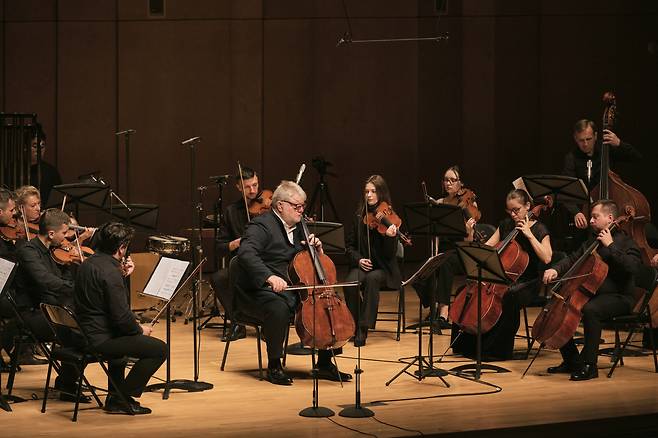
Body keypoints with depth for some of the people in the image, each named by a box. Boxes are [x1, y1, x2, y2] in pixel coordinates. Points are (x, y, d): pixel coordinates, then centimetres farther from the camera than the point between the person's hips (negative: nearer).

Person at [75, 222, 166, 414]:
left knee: (123, 337, 39)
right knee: (159, 349, -8)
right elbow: (121, 315, -23)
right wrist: (140, 329, -5)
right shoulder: (110, 272, -21)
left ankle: (115, 394, 39)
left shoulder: (88, 263, 8)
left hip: (85, 332, 10)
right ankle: (121, 399, -1)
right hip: (100, 339, -10)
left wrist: (122, 275, 10)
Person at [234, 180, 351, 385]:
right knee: (279, 309, -38)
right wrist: (269, 277, -42)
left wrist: (315, 247, 3)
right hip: (260, 292, -8)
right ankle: (274, 366, -20)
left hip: (293, 291, 8)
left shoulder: (298, 228, 17)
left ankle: (324, 364, 7)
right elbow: (246, 253, -29)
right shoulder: (262, 226, -10)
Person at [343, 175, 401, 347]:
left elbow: (390, 254, -11)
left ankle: (363, 329, -29)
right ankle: (355, 325, -11)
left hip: (383, 268, -2)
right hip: (361, 265, 2)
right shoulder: (359, 216, 4)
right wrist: (358, 259, -7)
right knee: (350, 283, -31)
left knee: (372, 279, -36)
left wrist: (390, 237, -31)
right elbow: (349, 244, 12)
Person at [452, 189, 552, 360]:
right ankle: (467, 345, -3)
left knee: (509, 297, -38)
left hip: (526, 283, -6)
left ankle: (497, 350, -26)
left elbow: (547, 258, -19)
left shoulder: (539, 229, -5)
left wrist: (529, 235, -20)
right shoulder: (506, 225, 10)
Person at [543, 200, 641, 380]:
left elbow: (632, 267, -24)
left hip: (619, 297, -8)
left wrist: (610, 246, -22)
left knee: (590, 310, -37)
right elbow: (573, 259, 22)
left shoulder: (625, 242, -6)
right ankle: (572, 361, 6)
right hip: (591, 293, 9)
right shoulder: (592, 240, 18)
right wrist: (555, 270, 2)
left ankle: (589, 365, -29)